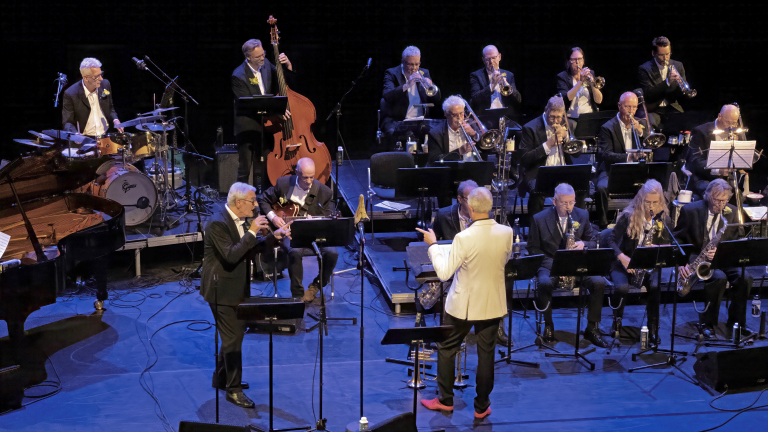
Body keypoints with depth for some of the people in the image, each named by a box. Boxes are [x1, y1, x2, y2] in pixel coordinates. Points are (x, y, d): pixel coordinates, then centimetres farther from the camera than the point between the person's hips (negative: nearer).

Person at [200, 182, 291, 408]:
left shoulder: (240, 220, 5)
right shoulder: (218, 223, -24)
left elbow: (251, 247, 14)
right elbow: (231, 256, -31)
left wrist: (274, 237, -1)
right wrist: (252, 233, -28)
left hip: (237, 287, 10)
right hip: (222, 290, -10)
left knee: (235, 333, 20)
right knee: (233, 338, -4)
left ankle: (221, 378, 36)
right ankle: (233, 389, 6)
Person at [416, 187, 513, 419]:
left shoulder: (464, 238, -25)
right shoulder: (506, 233, -12)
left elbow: (444, 273, -18)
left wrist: (432, 244, -8)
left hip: (463, 305, -3)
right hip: (493, 304, 4)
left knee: (447, 349, 17)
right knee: (486, 353, 14)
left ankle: (445, 400, 27)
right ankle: (482, 406, 23)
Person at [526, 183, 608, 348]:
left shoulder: (583, 215, 6)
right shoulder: (539, 219, -2)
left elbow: (594, 240, 11)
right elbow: (533, 248, -1)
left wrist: (584, 244, -15)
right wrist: (554, 264, -15)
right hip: (549, 264, -2)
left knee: (599, 283, -25)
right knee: (545, 283, -37)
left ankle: (592, 329, -11)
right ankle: (548, 327, -15)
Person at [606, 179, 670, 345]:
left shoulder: (664, 219, 1)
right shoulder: (628, 216, -6)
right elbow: (612, 240, -6)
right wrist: (622, 257, -23)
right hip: (626, 263, -1)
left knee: (656, 286, -32)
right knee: (622, 287, -33)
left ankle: (653, 329, -15)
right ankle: (617, 319, -2)